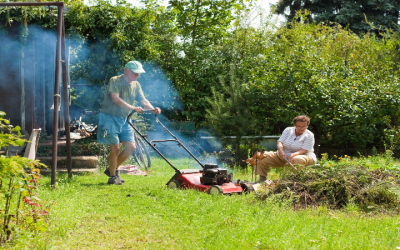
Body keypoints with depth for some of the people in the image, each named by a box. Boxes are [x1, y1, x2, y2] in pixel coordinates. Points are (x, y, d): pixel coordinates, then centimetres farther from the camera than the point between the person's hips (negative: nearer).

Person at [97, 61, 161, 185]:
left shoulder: (136, 85, 8)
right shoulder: (115, 81, -13)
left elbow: (143, 100, 0)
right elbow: (115, 98, -26)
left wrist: (153, 109, -21)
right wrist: (133, 108, -36)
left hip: (124, 119, 7)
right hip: (110, 117, -7)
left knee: (131, 147, 1)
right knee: (115, 147, -9)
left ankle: (113, 169, 20)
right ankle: (112, 176, 6)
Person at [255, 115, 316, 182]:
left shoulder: (309, 135, -7)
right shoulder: (288, 130, 5)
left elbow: (303, 150, -17)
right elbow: (279, 142, -4)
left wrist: (294, 154, -38)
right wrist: (280, 150, -29)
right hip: (283, 156, 4)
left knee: (297, 160, -44)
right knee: (263, 156, -12)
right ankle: (262, 178, -7)